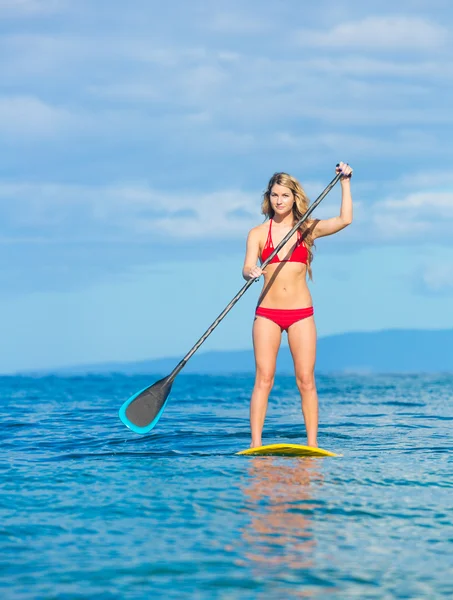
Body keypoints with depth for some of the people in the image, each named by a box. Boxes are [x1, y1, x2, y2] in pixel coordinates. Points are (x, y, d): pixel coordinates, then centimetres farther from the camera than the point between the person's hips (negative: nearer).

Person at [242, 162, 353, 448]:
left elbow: (345, 220, -5)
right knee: (264, 379, -6)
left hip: (301, 313, 0)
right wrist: (251, 272, -30)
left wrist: (345, 182, -5)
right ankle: (256, 445, -8)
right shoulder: (258, 233, 5)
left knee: (306, 380, -3)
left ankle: (312, 445, -1)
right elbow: (247, 269, -7)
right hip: (267, 313, 0)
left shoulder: (307, 229, 7)